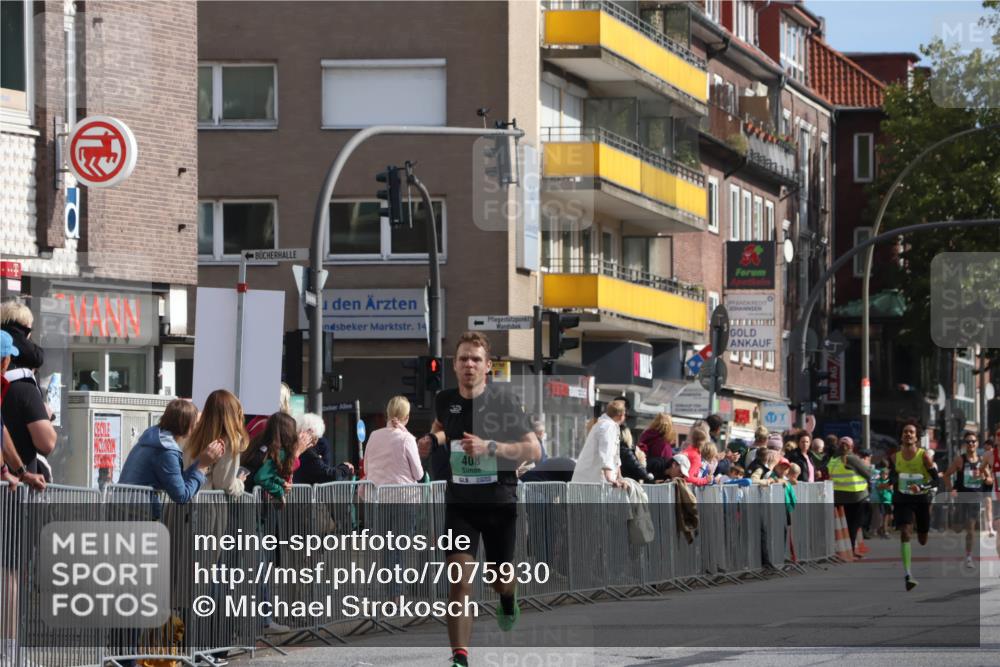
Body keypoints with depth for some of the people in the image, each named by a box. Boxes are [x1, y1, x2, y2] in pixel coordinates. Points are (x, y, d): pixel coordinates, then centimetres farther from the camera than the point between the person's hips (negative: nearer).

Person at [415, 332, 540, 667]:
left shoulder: (504, 401, -12)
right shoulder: (445, 400, 0)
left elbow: (534, 450, -14)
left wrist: (489, 447, -26)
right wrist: (431, 442, 2)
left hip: (500, 502, -1)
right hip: (459, 503, 1)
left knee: (499, 580, 16)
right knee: (460, 580, -16)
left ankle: (508, 599, 55)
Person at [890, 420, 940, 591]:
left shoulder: (925, 456, -11)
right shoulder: (896, 457, -2)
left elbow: (936, 479, -12)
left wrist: (922, 487, -27)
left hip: (922, 498, -1)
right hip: (903, 498, 1)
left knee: (923, 538, 11)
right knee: (905, 532, -20)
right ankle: (907, 575, -26)